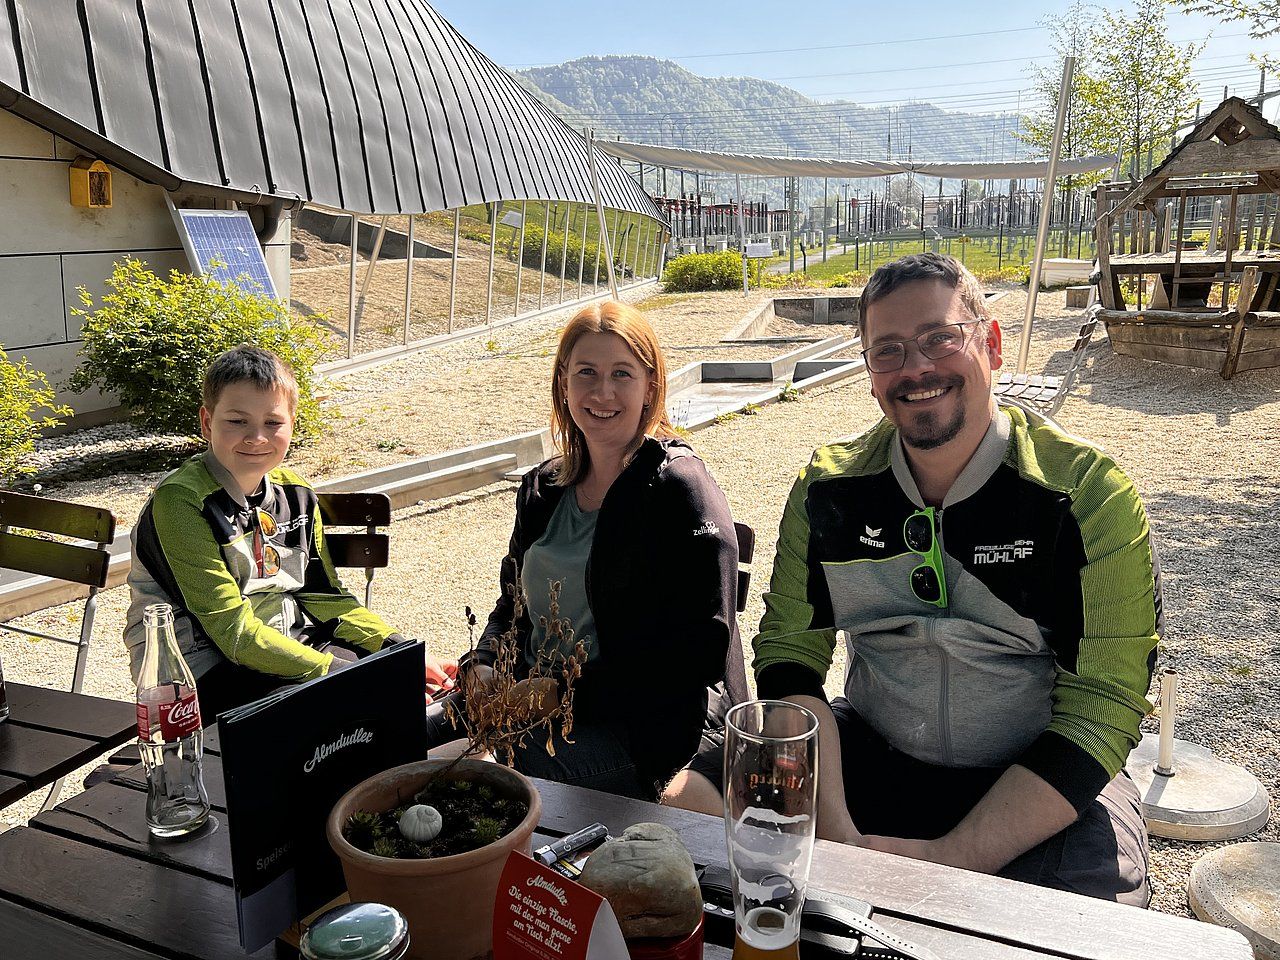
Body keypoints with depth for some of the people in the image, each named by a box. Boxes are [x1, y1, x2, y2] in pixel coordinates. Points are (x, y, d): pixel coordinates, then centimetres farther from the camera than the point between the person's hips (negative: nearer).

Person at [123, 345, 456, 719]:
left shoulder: (295, 493, 3)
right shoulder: (180, 503, -18)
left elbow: (322, 594, 8)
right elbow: (233, 631, -22)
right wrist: (337, 673, -29)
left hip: (289, 643, 7)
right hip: (206, 670, -7)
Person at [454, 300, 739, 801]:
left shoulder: (679, 489, -10)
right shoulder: (544, 488, 11)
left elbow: (699, 650, -16)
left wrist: (566, 694, -18)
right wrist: (483, 666, 0)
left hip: (635, 733, -6)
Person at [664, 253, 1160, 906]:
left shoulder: (1093, 496, -11)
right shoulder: (828, 486, -2)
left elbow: (1100, 710, -14)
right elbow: (789, 653, -2)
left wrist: (953, 858, -22)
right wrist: (836, 831, -17)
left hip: (1042, 786, -2)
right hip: (864, 755, 3)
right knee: (681, 804, -14)